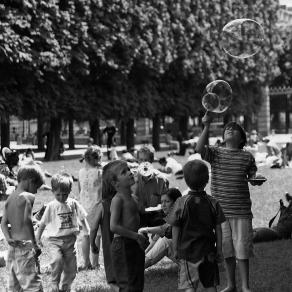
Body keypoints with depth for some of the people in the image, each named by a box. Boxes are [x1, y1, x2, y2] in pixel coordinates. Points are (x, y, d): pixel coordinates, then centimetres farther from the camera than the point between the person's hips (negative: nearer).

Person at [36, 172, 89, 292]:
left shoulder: (73, 204, 2)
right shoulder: (51, 206, -4)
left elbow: (82, 218, 13)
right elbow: (43, 223, 4)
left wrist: (89, 232, 9)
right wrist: (37, 238, 4)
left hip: (70, 240, 3)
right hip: (54, 240, -3)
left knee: (71, 267, 5)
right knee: (57, 260, -28)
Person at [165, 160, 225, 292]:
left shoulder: (181, 203, -11)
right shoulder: (212, 203, -3)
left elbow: (175, 229, -7)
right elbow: (218, 228, 1)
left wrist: (175, 249, 5)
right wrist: (219, 250, 11)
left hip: (187, 251, -3)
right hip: (208, 251, 3)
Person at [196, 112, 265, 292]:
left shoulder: (247, 157, 4)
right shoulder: (215, 153, 3)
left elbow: (252, 179, 8)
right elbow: (200, 149, -16)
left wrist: (257, 180, -16)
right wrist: (207, 126, -24)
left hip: (241, 210, -1)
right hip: (221, 209, 1)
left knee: (242, 248, 0)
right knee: (226, 248, 10)